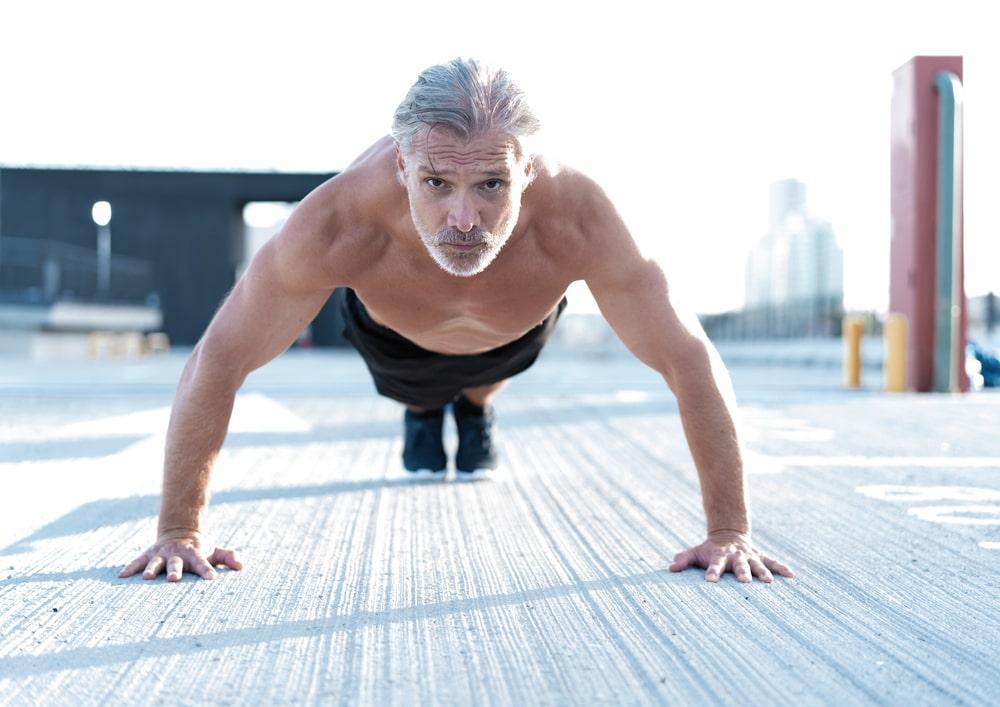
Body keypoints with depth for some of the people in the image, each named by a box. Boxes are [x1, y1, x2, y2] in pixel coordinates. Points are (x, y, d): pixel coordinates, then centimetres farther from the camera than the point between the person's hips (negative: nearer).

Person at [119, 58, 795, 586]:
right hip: (392, 321, 0)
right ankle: (422, 412, 63)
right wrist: (178, 529, -33)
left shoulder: (577, 218, -48)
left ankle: (475, 407, 65)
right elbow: (218, 361, -36)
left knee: (484, 382, 33)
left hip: (518, 323, 1)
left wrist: (730, 530, -37)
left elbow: (692, 360, -37)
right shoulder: (336, 224, -49)